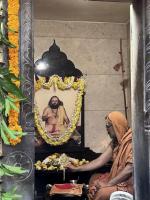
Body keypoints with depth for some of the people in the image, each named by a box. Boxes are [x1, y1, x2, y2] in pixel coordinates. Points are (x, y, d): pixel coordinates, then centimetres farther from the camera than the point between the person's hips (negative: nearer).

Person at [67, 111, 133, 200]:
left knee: (103, 192, -24)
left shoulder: (132, 141, -19)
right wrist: (76, 169, 8)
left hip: (130, 184, -9)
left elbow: (130, 168, -25)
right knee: (94, 179, 14)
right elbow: (100, 161, 9)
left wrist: (108, 184, -21)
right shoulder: (115, 142, 7)